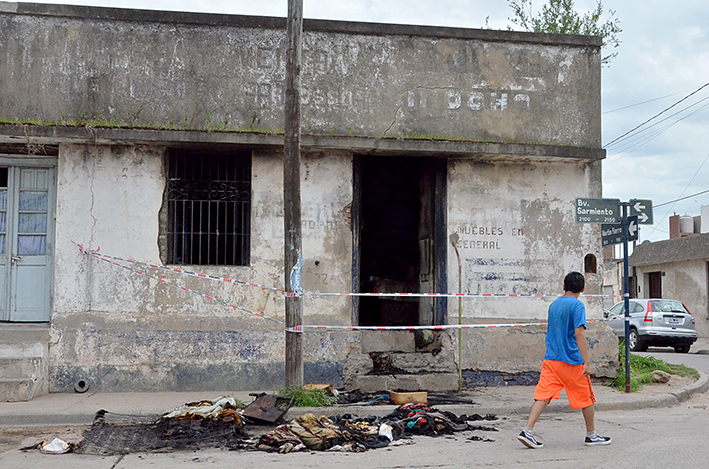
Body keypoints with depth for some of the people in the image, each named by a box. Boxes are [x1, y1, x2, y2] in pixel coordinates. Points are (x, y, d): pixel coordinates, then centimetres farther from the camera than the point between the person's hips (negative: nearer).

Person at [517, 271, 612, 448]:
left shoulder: (553, 304, 12)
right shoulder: (577, 305, -10)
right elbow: (579, 333, -18)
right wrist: (587, 362, -20)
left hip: (550, 359, 6)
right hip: (572, 361, -6)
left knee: (543, 396, 1)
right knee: (586, 398, 11)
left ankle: (527, 431, -11)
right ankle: (591, 435, 23)